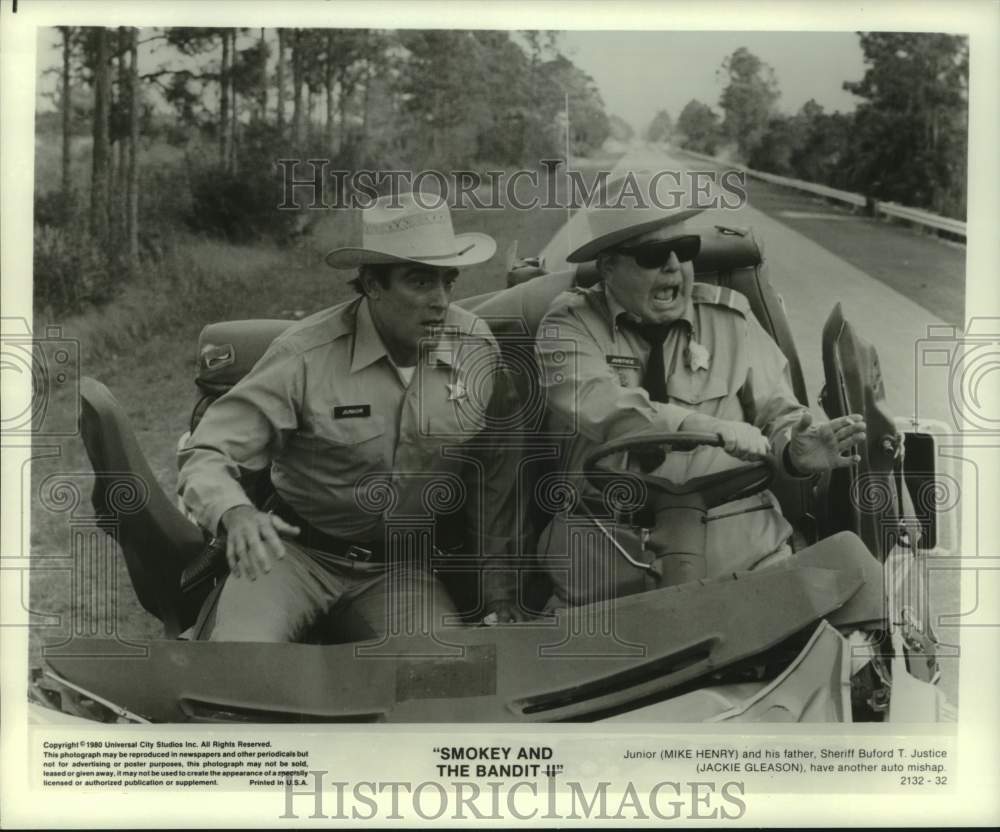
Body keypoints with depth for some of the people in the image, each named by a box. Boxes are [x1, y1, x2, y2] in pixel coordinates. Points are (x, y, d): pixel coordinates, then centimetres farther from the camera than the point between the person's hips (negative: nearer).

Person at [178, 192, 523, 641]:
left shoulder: (477, 349, -6)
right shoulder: (305, 355, -17)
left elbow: (490, 476, 5)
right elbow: (206, 455, -16)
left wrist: (498, 588, 6)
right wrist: (237, 514, -39)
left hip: (400, 565, 3)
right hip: (297, 549, -3)